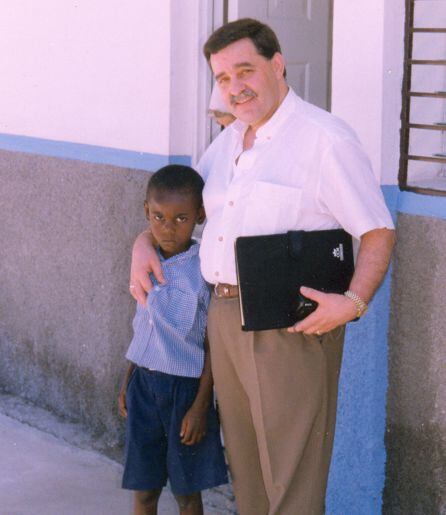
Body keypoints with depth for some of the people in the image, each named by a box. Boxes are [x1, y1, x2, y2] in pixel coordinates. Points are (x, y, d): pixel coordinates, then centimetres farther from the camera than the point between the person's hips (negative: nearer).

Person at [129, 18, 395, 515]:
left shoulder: (326, 139, -10)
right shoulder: (228, 142, 14)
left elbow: (377, 232, -10)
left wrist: (354, 301, -24)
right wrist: (144, 242, 10)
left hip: (289, 325, -7)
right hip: (225, 316, 8)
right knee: (245, 466, 16)